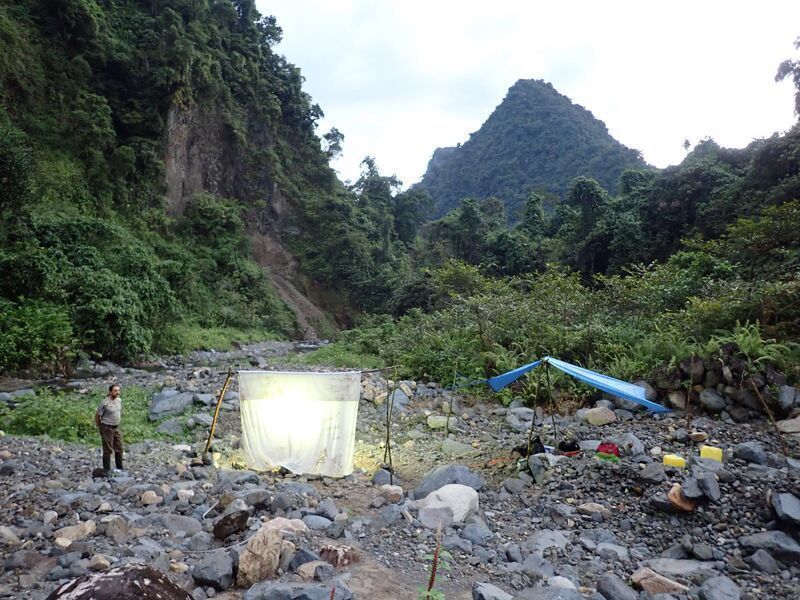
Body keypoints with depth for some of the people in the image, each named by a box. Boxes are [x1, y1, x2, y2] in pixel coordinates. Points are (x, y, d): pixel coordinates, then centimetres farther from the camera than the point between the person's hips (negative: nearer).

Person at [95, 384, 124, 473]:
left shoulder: (119, 400, 3)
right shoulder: (105, 403, -18)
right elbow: (97, 416, -9)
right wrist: (100, 427, -1)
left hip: (117, 428, 7)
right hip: (107, 429, -7)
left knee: (119, 449, 11)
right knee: (108, 450, 2)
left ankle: (120, 469, 23)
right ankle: (106, 470, 13)